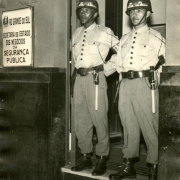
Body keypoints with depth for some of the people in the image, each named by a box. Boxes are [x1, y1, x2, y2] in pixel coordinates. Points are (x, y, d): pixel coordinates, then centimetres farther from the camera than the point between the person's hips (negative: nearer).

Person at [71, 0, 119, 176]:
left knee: (99, 119, -5)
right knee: (80, 119, 9)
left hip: (95, 78, -6)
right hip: (79, 78, 6)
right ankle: (85, 156, 19)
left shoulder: (104, 32, 0)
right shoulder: (76, 33, 16)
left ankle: (102, 158, 5)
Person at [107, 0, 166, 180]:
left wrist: (154, 78, -3)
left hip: (145, 84, -5)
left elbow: (164, 59, 1)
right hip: (125, 84, 5)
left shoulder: (155, 37, 3)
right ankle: (128, 165, 18)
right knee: (128, 125, 9)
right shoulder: (124, 39, 20)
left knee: (150, 125, -5)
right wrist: (123, 79, 11)